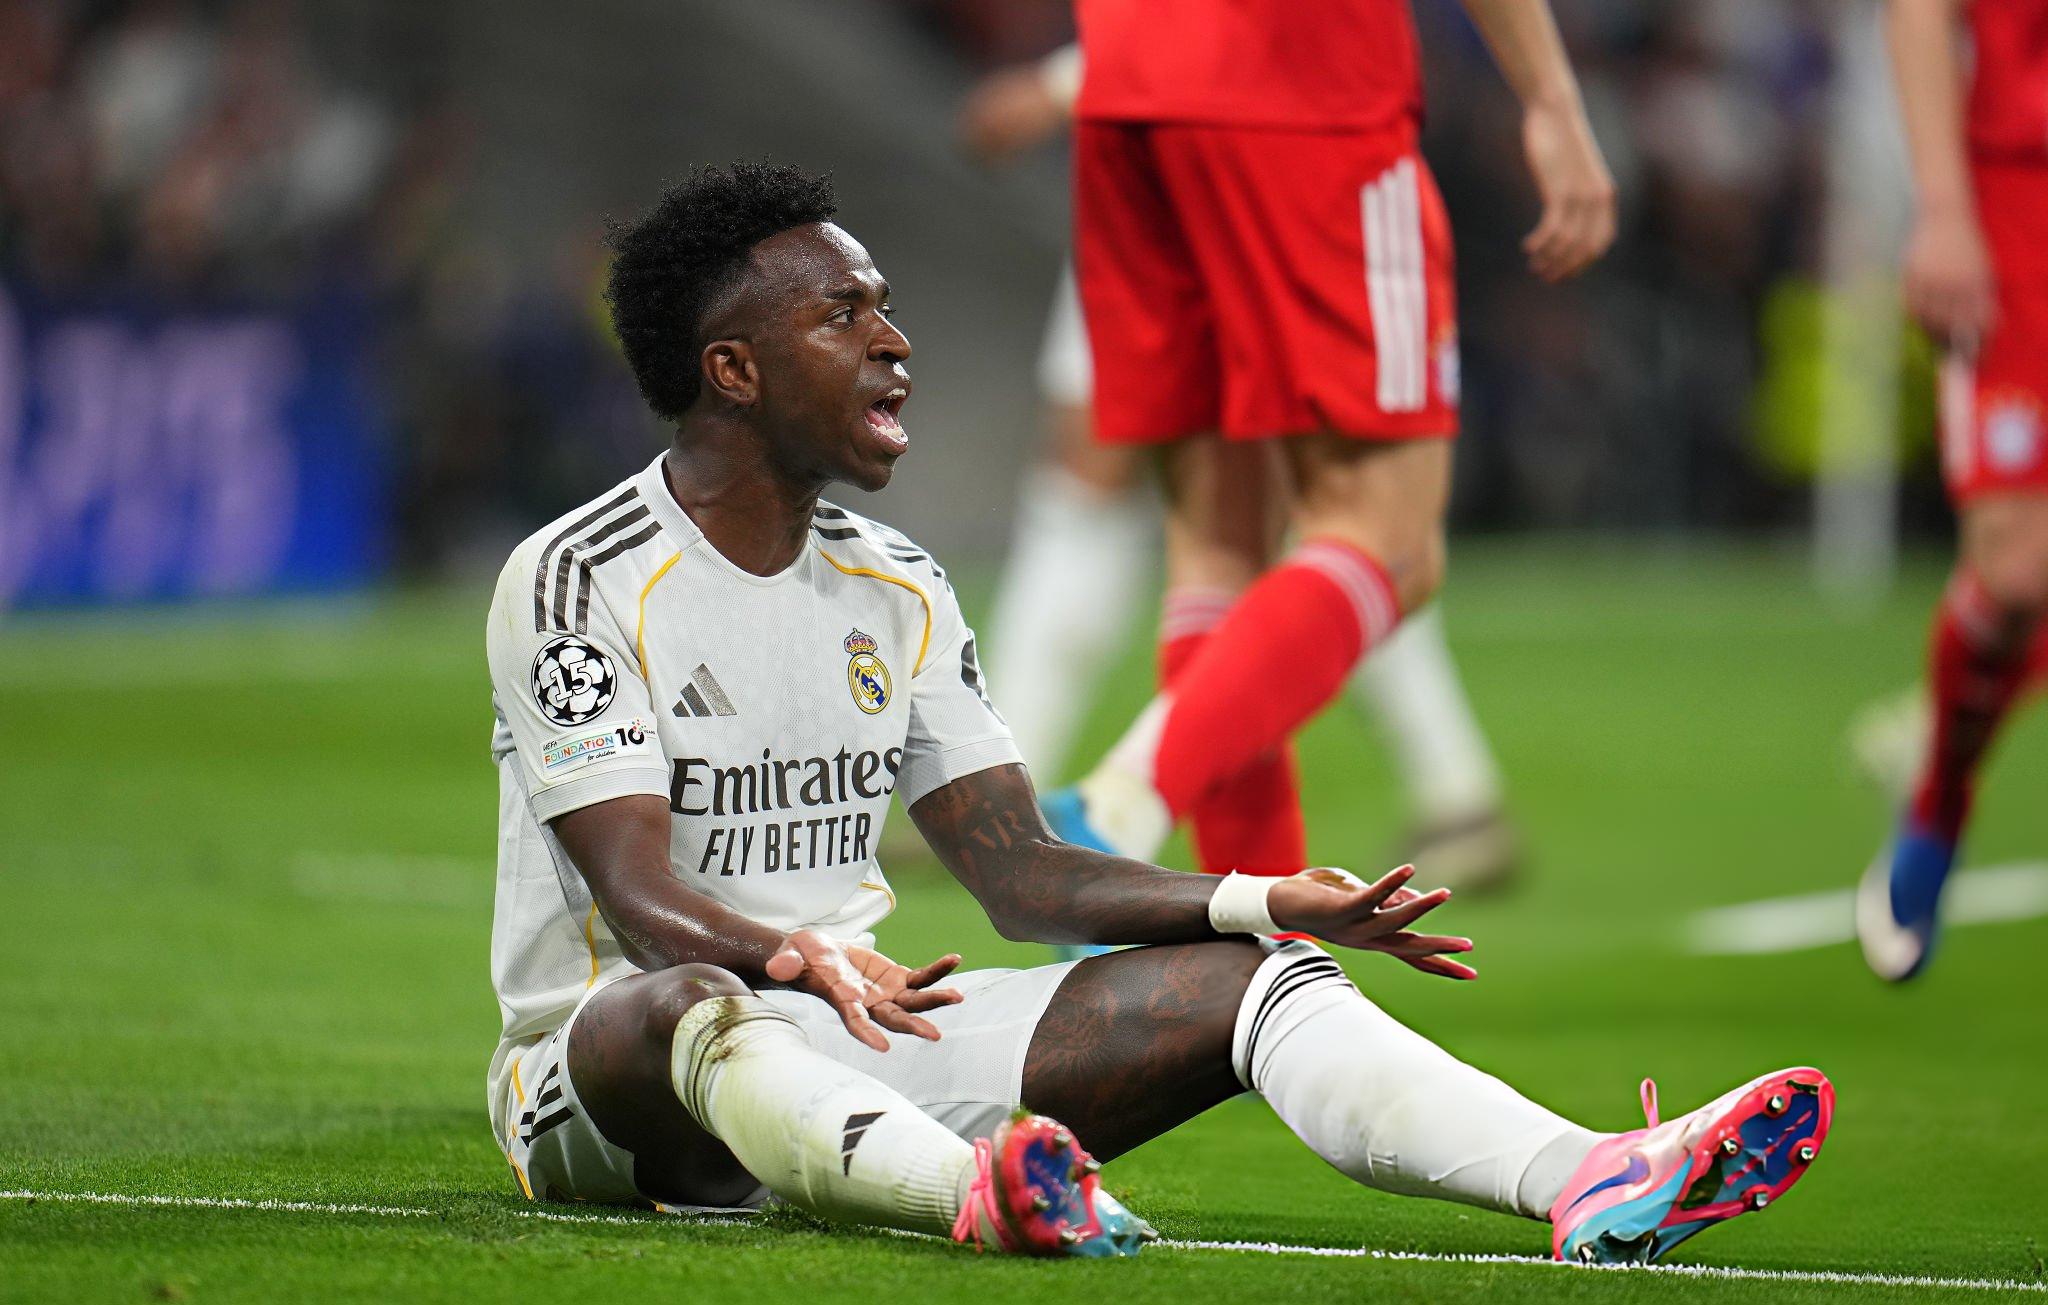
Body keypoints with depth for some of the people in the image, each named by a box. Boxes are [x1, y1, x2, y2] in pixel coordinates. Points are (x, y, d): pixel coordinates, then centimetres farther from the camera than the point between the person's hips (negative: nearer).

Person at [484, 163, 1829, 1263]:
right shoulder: (577, 581, -10)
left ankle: (1591, 1183, -32)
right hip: (602, 1062, -6)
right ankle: (974, 1193, -72)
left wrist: (1272, 903, -5)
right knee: (695, 1008, -42)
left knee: (1238, 980, -9)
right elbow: (645, 902, -20)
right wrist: (799, 956, -41)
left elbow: (1020, 870, 9)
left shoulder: (897, 590, 13)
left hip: (848, 1044, 7)